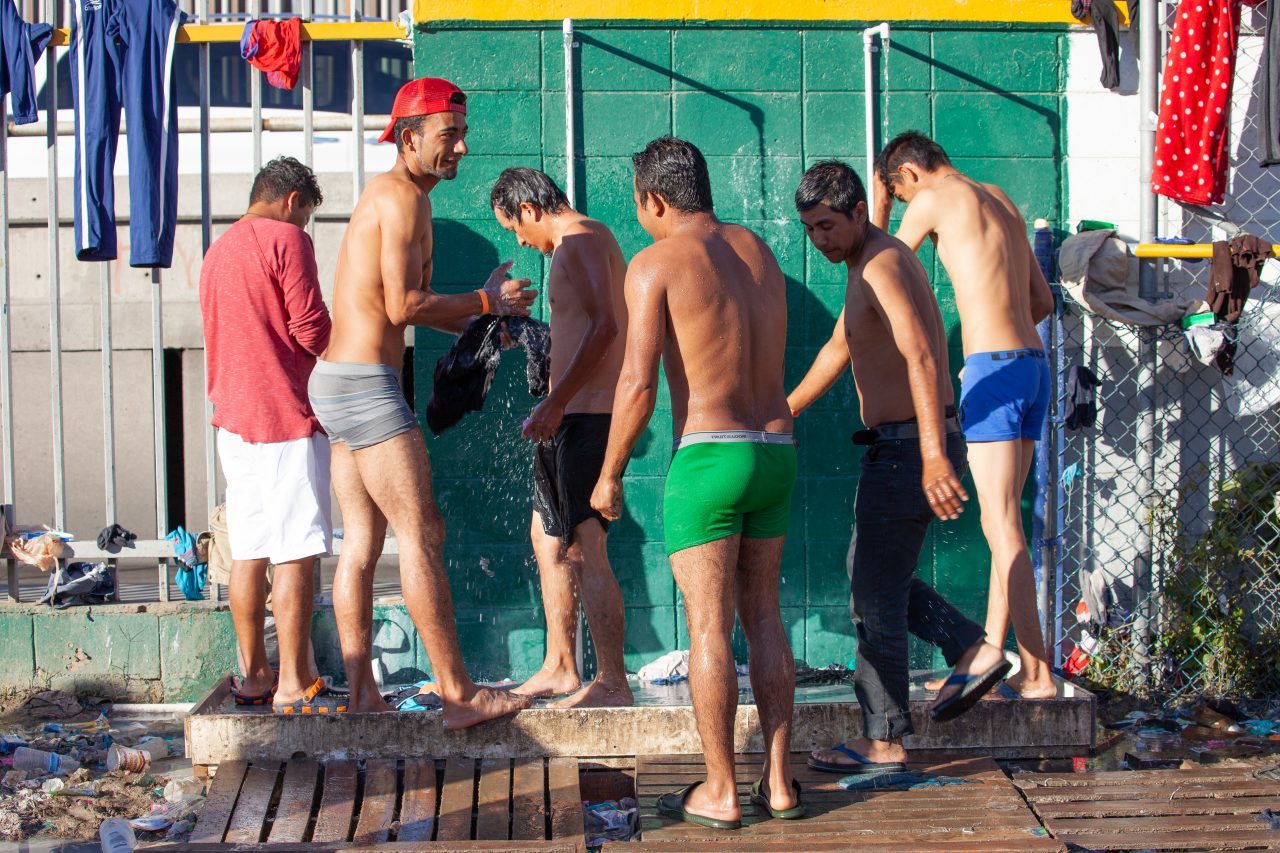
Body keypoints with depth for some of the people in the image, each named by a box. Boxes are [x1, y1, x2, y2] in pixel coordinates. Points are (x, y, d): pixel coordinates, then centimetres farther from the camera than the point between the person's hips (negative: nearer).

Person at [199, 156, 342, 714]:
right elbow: (313, 331, -12)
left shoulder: (218, 250, 20)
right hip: (285, 417, -9)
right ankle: (293, 685, -6)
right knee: (295, 554, -6)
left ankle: (254, 675, 15)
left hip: (234, 417, 9)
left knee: (248, 553, 10)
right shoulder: (287, 239, -7)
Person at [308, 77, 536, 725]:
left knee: (361, 541, 10)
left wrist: (475, 324, 17)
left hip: (335, 382, 10)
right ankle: (458, 695, -4)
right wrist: (486, 301, -8)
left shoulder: (385, 195, 20)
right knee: (420, 535, -7)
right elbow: (404, 306, -19)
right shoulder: (405, 197, -12)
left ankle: (362, 694, 12)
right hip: (367, 385, -10)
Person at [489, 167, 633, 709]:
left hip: (587, 416, -11)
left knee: (586, 549, -13)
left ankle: (613, 684, -12)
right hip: (572, 419, 11)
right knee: (547, 538, 19)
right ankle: (559, 667, 28)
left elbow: (604, 324, -24)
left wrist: (555, 401, -26)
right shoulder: (589, 241, 20)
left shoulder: (581, 241, -12)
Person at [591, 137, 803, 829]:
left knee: (709, 630, 1)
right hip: (776, 455, 6)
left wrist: (609, 473, -2)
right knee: (763, 618, 15)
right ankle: (778, 782, 16)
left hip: (707, 458, -6)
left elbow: (639, 383, -12)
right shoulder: (759, 253, 13)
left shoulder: (655, 263, -6)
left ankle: (720, 793, 6)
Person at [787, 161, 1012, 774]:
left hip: (907, 449, -10)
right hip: (902, 448, 10)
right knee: (872, 576, 20)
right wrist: (784, 412, 39)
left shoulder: (881, 266, -18)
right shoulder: (870, 264, 15)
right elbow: (839, 349, 30)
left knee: (874, 595, -1)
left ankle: (882, 744, 8)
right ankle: (974, 651, 13)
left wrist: (933, 456, -42)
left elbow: (922, 358, -32)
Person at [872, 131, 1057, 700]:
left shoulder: (937, 197, -3)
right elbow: (1043, 300, 24)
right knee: (999, 523, 13)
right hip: (1034, 364, 9)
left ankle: (1036, 673, -12)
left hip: (994, 369, -9)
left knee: (1004, 529, -9)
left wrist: (879, 208, 22)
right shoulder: (1001, 202, 21)